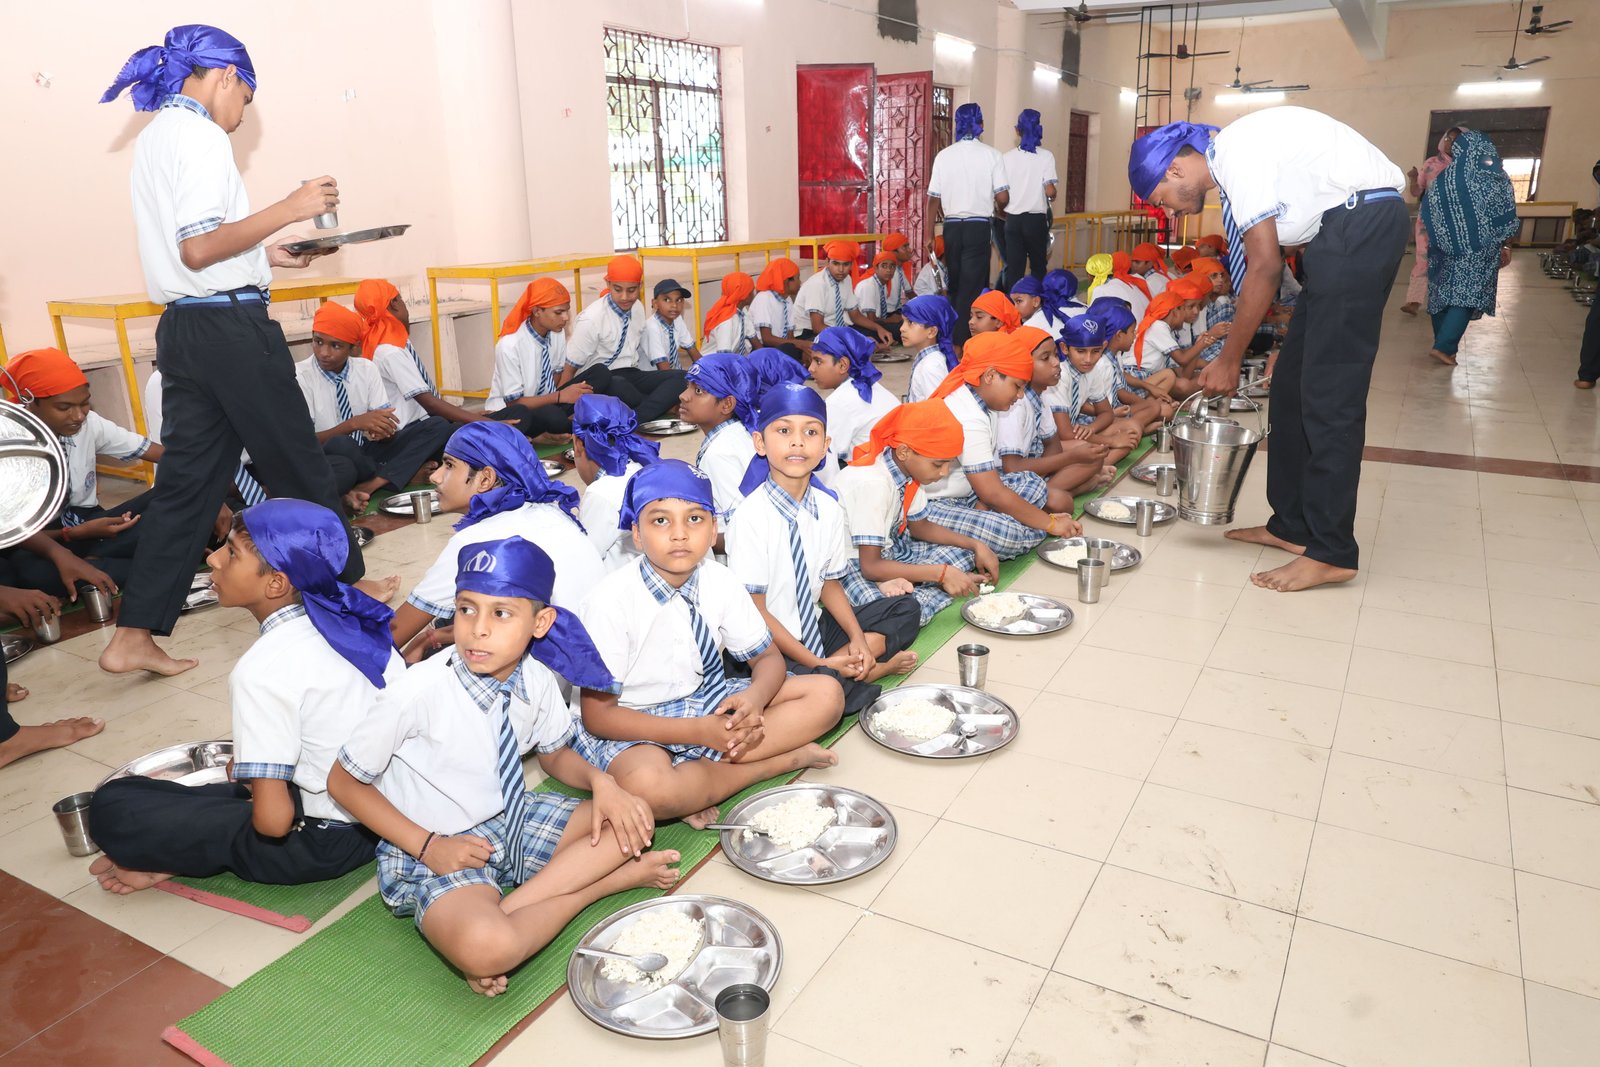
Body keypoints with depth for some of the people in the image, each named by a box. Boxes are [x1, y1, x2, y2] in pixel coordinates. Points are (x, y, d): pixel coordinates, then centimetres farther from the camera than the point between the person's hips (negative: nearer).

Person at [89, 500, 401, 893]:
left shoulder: (262, 672, -23)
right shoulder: (348, 615, -2)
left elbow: (273, 819, -26)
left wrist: (251, 781, -1)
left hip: (324, 843, -7)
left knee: (113, 805, -6)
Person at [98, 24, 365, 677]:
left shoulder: (154, 138, 19)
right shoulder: (199, 135, -10)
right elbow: (198, 249, -20)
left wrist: (266, 255, 20)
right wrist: (289, 209, -17)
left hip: (183, 328, 9)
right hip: (229, 325, -9)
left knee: (187, 478, 9)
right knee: (299, 467, 5)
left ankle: (133, 636, 10)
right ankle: (351, 589, 21)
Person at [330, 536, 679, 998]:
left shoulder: (538, 678, -10)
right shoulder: (420, 691, -24)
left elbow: (554, 754, 9)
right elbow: (343, 782, -10)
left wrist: (600, 781, -13)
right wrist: (428, 846, -18)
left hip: (515, 822, 6)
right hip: (434, 851, -6)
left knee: (632, 822, -11)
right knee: (482, 948, -35)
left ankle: (505, 910, -15)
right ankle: (607, 879, -14)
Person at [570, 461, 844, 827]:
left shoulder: (720, 582, -6)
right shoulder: (611, 600, -21)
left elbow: (767, 657, 4)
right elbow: (597, 714, -19)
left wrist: (756, 696, -23)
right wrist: (699, 732, -27)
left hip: (709, 701, 6)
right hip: (636, 725, -5)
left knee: (827, 694, -9)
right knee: (647, 786, -41)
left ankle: (696, 782, -17)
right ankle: (784, 759, -17)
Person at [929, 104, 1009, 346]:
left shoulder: (943, 155, 0)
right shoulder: (991, 155, -5)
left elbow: (935, 199, 1)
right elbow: (1002, 197, -8)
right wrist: (998, 209, 15)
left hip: (952, 226, 3)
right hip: (979, 226, -3)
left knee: (955, 284, 14)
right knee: (973, 287, 1)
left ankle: (954, 335, 22)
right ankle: (963, 341, -3)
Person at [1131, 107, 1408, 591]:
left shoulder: (1235, 154, -14)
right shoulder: (1232, 158, 14)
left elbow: (1265, 269, -16)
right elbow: (1255, 265, 15)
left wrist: (1229, 360, -10)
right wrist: (1230, 353, 14)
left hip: (1362, 221, -10)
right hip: (1341, 230, 10)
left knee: (1328, 394, -9)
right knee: (1292, 386, 10)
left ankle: (1330, 551, -3)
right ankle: (1293, 525, 18)